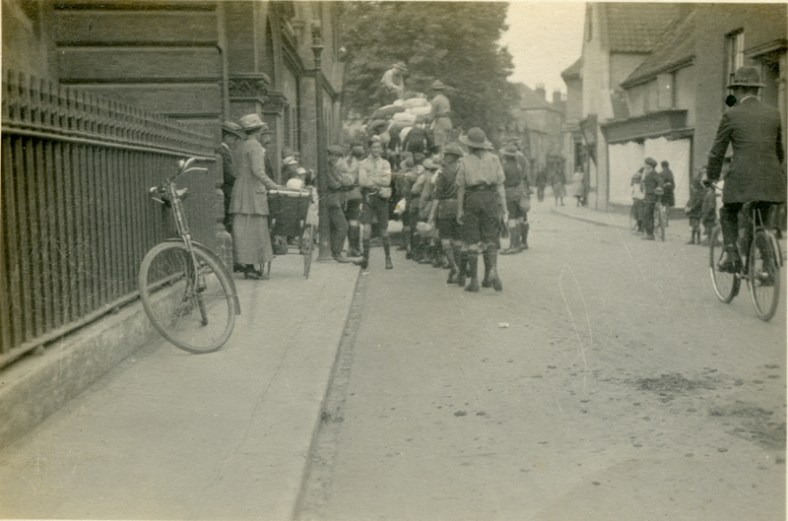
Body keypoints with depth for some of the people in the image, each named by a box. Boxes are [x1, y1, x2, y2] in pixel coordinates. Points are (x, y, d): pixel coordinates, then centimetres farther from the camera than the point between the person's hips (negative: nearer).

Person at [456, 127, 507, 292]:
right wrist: (504, 208, 4)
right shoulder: (493, 159, 5)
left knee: (472, 242, 6)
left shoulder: (464, 161, 2)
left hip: (472, 199, -1)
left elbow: (460, 188, 0)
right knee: (490, 239, 9)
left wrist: (459, 210, 4)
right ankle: (492, 271, -14)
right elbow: (500, 186, 2)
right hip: (491, 198, 1)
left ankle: (474, 280, 5)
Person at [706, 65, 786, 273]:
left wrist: (712, 177, 16)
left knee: (728, 213, 20)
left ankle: (732, 254, 4)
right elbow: (779, 151, 20)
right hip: (771, 180, 3)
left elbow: (717, 152, 2)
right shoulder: (774, 114, 11)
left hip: (742, 178, -3)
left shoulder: (731, 115, -2)